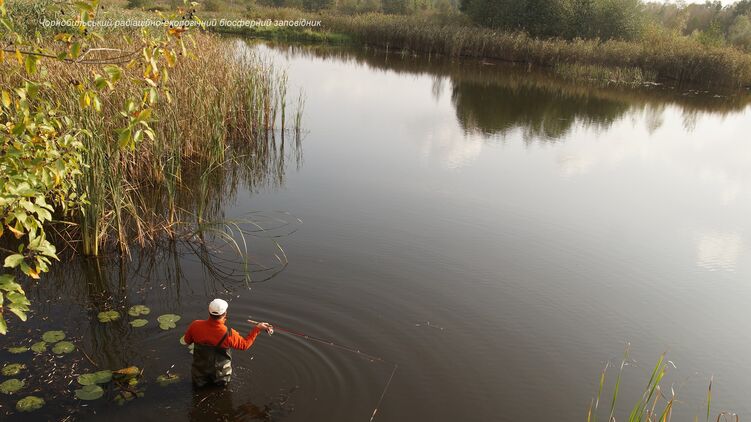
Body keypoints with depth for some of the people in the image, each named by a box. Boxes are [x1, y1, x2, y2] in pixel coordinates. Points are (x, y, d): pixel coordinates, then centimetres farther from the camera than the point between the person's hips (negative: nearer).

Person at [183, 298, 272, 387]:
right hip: (220, 373, -2)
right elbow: (244, 344, -14)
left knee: (198, 384, 33)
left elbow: (187, 340, -4)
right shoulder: (229, 334, -32)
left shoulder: (196, 325, -25)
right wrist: (257, 329, -11)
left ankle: (202, 380, 17)